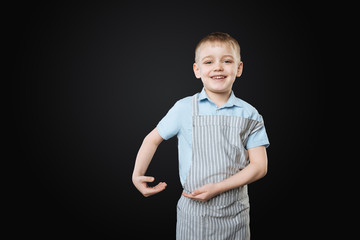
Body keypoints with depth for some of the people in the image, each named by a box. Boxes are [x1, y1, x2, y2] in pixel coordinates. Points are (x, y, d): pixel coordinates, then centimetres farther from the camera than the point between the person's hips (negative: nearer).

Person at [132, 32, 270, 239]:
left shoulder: (249, 115, -4)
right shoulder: (184, 108, -5)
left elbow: (259, 166, -7)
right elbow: (153, 139, 5)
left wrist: (217, 187, -16)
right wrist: (137, 175, -5)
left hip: (235, 212, 1)